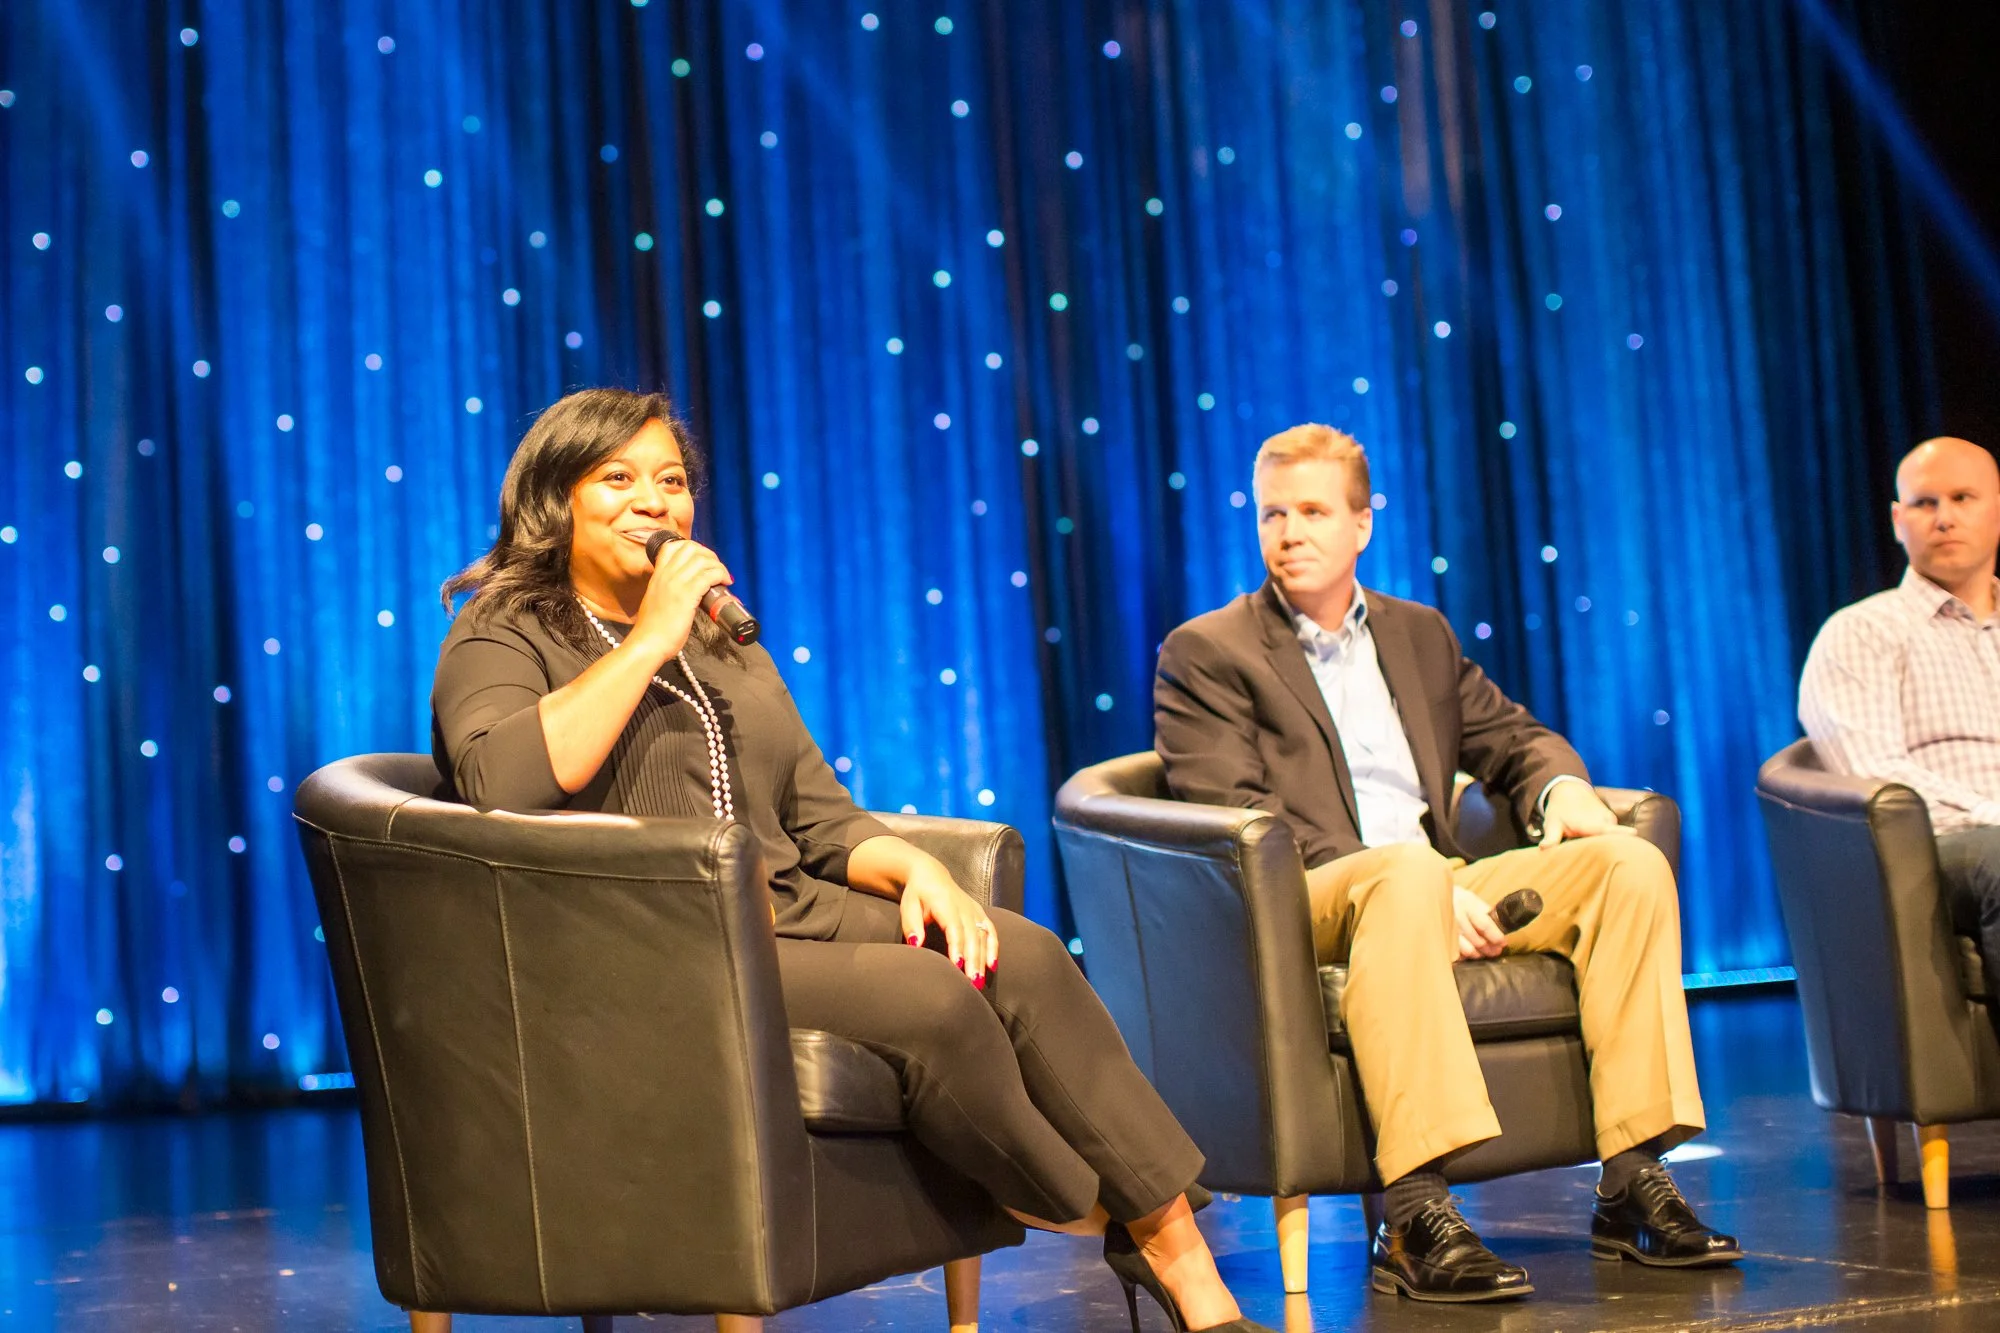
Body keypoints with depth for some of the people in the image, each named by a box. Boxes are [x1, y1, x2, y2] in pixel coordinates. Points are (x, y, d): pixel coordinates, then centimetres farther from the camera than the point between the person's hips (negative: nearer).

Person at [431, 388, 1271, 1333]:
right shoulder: (503, 638, 3)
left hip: (791, 915, 7)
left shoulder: (722, 645, 24)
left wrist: (917, 867, -2)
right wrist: (652, 637, -16)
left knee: (1021, 956, -19)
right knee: (932, 998, -28)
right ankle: (1097, 1223, -5)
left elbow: (821, 819, 20)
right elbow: (503, 785, -21)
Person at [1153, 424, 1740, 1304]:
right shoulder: (1203, 654, 4)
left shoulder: (1419, 634, 24)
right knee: (1405, 873, -39)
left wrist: (1562, 788, 0)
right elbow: (1237, 821, -8)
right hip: (1302, 904, -6)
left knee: (1629, 863, -15)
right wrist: (1421, 880, -19)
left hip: (1440, 885, 6)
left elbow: (1512, 735, 27)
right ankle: (1414, 1219, -45)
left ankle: (1632, 1184, -18)